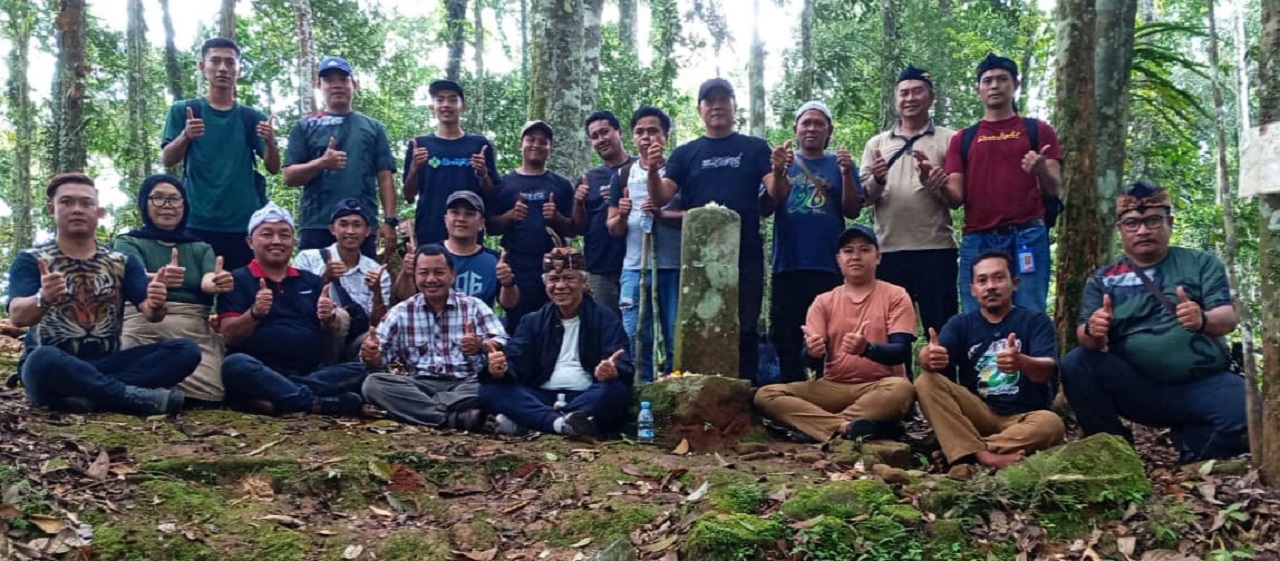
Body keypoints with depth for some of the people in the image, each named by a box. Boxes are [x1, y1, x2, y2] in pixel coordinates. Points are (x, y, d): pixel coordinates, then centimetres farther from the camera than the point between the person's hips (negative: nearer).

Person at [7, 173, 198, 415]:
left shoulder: (122, 262, 14)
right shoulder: (30, 260, 5)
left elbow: (149, 312, -1)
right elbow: (17, 316, -13)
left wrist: (156, 305, -27)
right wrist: (43, 300, -37)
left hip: (106, 366, 4)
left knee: (186, 351, -18)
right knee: (43, 359, -39)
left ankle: (87, 395, -28)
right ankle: (138, 397, -28)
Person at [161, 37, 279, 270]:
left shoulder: (253, 118, 10)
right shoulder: (183, 110, 6)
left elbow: (273, 168, 5)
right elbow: (167, 160, -1)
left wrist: (270, 142, -17)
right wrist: (185, 136, -22)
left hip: (245, 223, 2)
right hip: (198, 223, -1)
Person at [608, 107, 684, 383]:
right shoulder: (623, 175, 13)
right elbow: (613, 229, 13)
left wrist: (661, 214, -20)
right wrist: (622, 217, -10)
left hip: (674, 268, -3)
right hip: (634, 269, 3)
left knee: (677, 340, -1)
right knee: (635, 340, 3)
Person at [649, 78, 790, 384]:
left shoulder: (755, 148, 9)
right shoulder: (685, 154, 11)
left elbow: (777, 194, -3)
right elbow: (661, 198, 0)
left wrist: (779, 172, -25)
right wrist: (653, 171, -20)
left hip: (745, 255, -1)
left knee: (745, 330, 1)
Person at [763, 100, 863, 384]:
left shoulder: (839, 164, 11)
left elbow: (852, 211, 1)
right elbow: (765, 208, 3)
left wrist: (846, 174, -14)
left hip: (830, 266, -1)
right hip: (788, 265, 1)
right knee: (787, 338, 3)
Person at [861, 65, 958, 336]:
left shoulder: (949, 140, 6)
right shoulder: (877, 143, 14)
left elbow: (956, 199, 0)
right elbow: (862, 198, 8)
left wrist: (931, 180, -17)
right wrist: (877, 181, -12)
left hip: (936, 249, -3)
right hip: (888, 251, 3)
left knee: (941, 331, -1)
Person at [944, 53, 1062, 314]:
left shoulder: (1038, 131, 12)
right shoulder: (963, 140, 16)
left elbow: (1054, 189, 5)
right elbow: (956, 198, 9)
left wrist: (1041, 170, -18)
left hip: (1027, 237, -2)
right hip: (977, 240, 2)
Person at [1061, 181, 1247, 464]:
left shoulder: (1201, 263, 9)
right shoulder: (1103, 280, 11)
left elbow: (1228, 318, -3)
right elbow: (1085, 337, 0)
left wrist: (1203, 320, -28)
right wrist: (1092, 333, -26)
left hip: (1204, 383, -1)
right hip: (1138, 387, 2)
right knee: (1076, 365, -24)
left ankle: (1193, 443, 0)